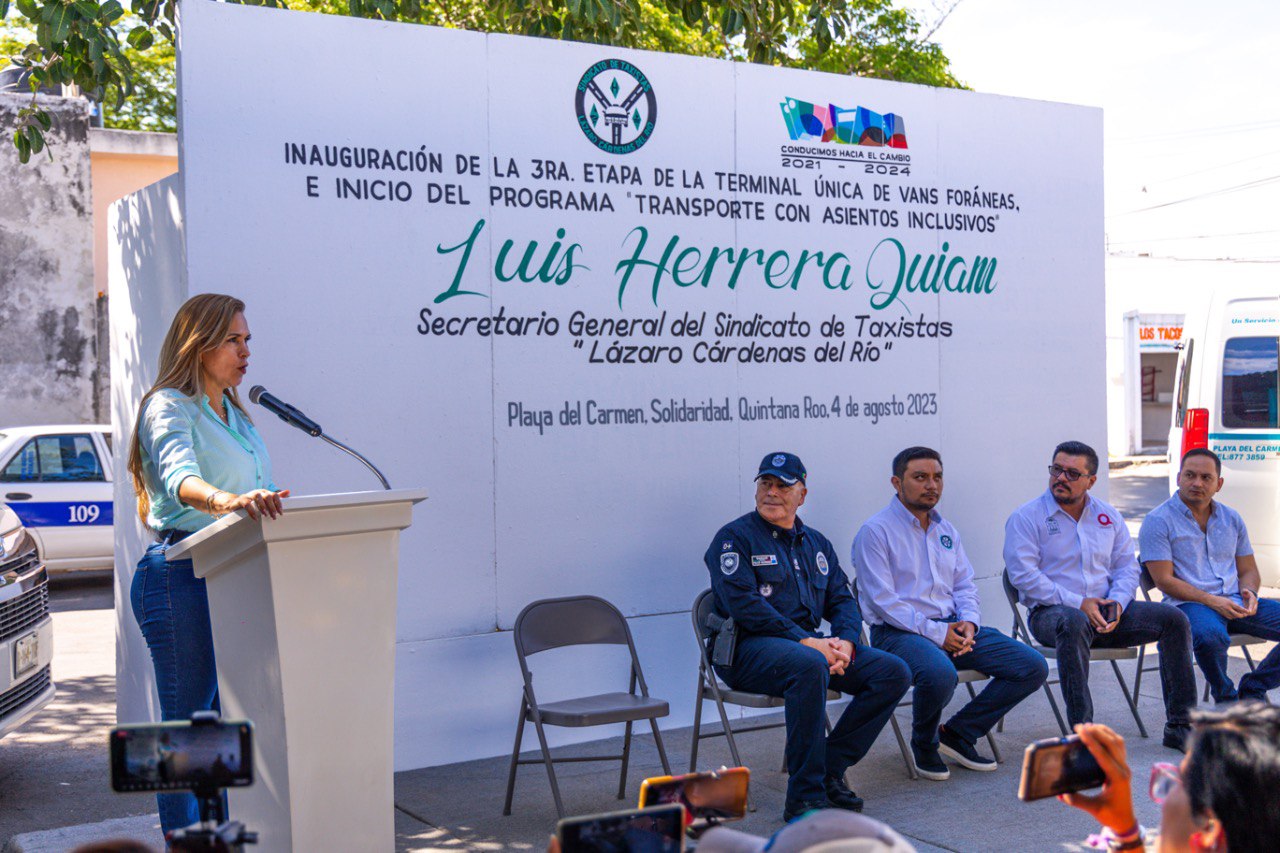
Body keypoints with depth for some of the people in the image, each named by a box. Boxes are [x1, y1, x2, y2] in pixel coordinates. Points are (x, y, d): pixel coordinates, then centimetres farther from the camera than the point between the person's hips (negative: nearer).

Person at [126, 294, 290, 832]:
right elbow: (180, 478, -27)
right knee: (188, 724, -6)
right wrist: (226, 500, -45)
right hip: (180, 576, -8)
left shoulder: (235, 414, 20)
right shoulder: (168, 407, -6)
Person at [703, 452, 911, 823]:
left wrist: (845, 642, -8)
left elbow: (842, 600, 15)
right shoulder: (733, 538, -1)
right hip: (748, 649, -7)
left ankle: (830, 769, -6)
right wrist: (806, 642, -20)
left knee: (893, 672, -9)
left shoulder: (816, 544, 20)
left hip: (809, 644, 7)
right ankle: (804, 797, -29)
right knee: (811, 665, -38)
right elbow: (744, 604, -14)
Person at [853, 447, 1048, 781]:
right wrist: (935, 633, -18)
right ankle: (924, 744, -5)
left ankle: (958, 734, 6)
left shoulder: (945, 530, 18)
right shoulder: (875, 531, -6)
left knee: (1033, 666, -6)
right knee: (940, 673, -39)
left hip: (952, 628, 7)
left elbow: (965, 584, 17)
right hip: (899, 631, -7)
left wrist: (968, 622, -5)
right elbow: (883, 601, -13)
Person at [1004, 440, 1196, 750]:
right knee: (1072, 622, -40)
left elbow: (1127, 566, 13)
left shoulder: (1108, 516, 15)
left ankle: (1179, 725, -5)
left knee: (1174, 619, -10)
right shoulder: (1026, 517, -2)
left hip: (1105, 611, 5)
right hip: (1051, 612, -5)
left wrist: (1117, 602, -9)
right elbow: (1022, 574, -13)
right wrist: (1077, 604, -18)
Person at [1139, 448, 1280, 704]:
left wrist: (1248, 593, -4)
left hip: (1235, 602, 6)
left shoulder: (1231, 519, 17)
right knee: (1210, 635, -39)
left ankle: (1254, 688, 5)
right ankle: (1227, 699, -8)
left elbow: (1249, 571, 20)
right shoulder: (1158, 521, -2)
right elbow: (1165, 580, -8)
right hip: (1189, 604, -6)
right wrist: (1212, 601, -19)